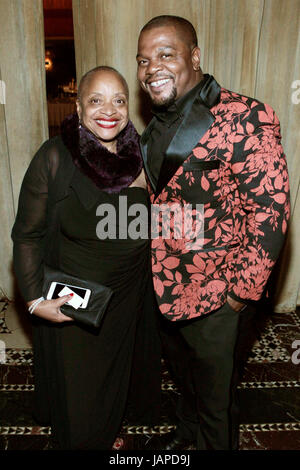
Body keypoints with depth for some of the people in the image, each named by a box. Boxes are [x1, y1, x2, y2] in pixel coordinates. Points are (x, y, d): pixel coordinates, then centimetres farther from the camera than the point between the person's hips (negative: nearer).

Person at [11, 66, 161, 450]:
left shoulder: (138, 152, -5)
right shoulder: (55, 158, -18)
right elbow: (27, 235, -13)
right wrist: (35, 299, -17)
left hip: (131, 292, 5)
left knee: (120, 365, 26)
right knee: (78, 383, 16)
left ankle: (109, 432, 57)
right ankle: (83, 440, 49)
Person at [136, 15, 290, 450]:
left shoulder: (244, 119, -20)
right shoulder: (157, 125, 5)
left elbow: (270, 211, -21)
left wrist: (243, 291, -18)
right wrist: (152, 265, 11)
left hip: (214, 299, -7)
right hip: (163, 288, 8)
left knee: (214, 395, 16)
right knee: (181, 372, 30)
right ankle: (186, 430, 58)